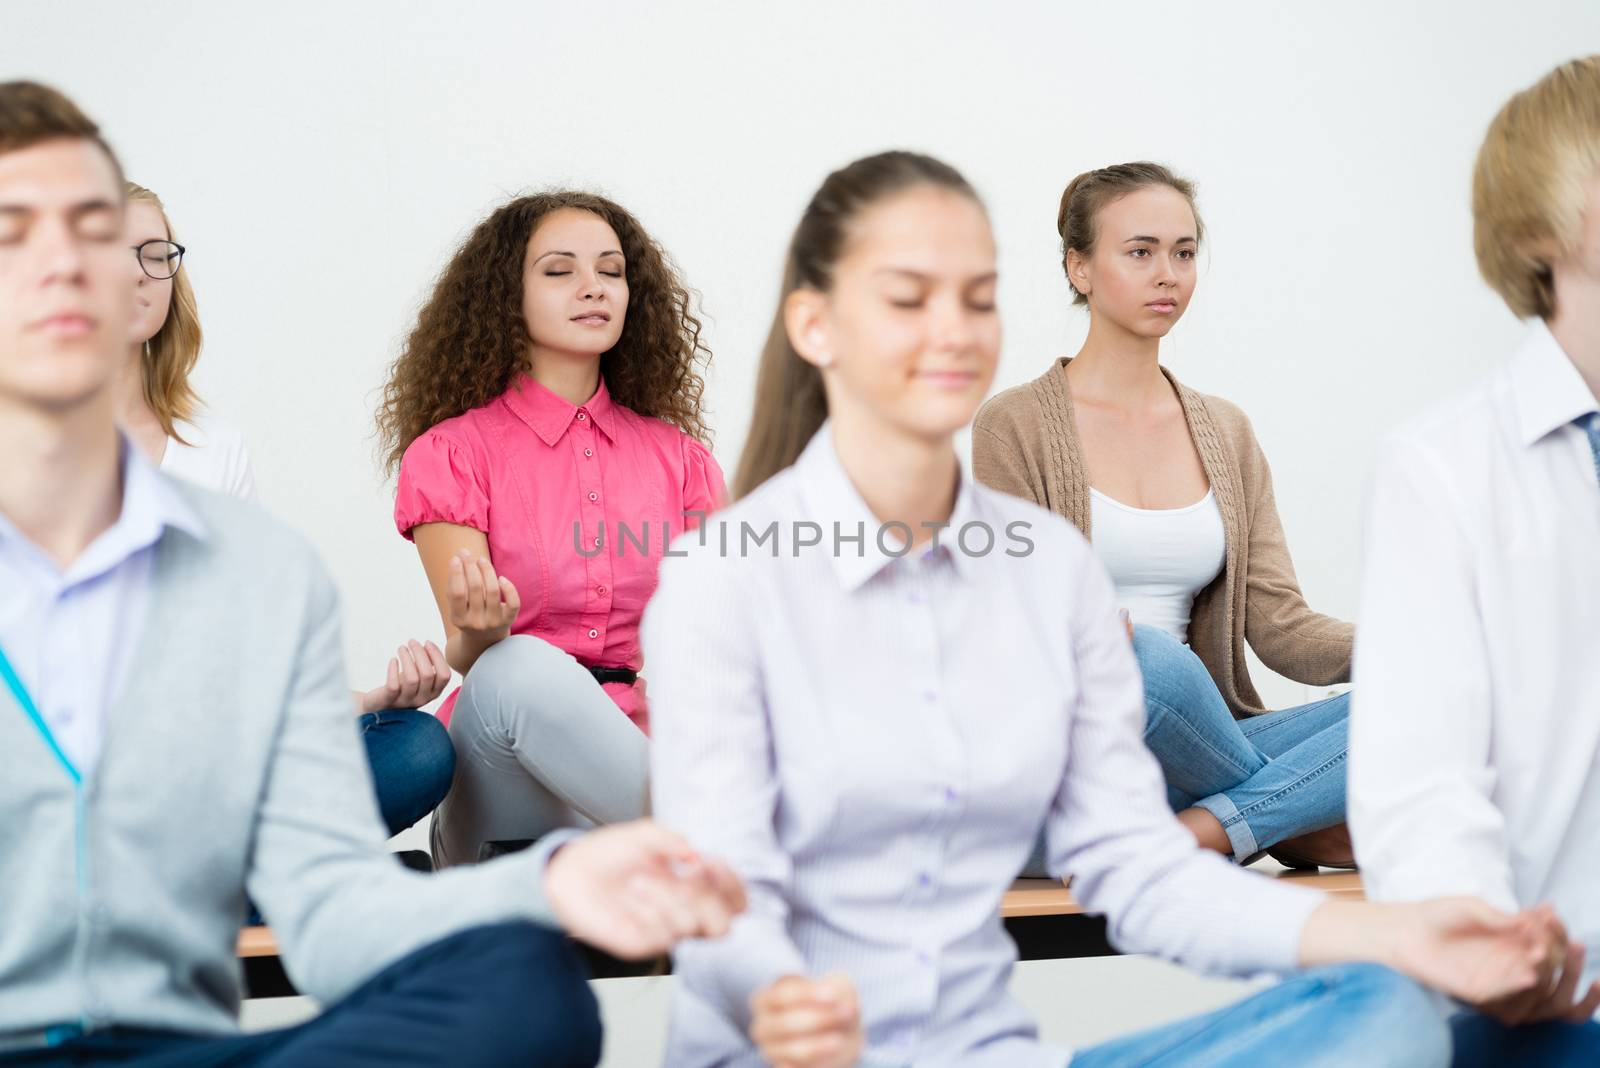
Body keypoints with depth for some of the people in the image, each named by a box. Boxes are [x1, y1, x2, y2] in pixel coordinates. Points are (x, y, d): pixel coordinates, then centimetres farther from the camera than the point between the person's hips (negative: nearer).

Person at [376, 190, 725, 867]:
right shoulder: (450, 454, 7)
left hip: (639, 746, 2)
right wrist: (480, 636, -27)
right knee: (521, 670, -37)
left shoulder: (678, 457, 17)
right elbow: (466, 660, -3)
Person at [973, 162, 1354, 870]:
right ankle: (1287, 829, -13)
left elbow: (1280, 627, 6)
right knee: (1148, 657, -38)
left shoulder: (1225, 432, 16)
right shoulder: (1015, 426, 1)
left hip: (1186, 759, 5)